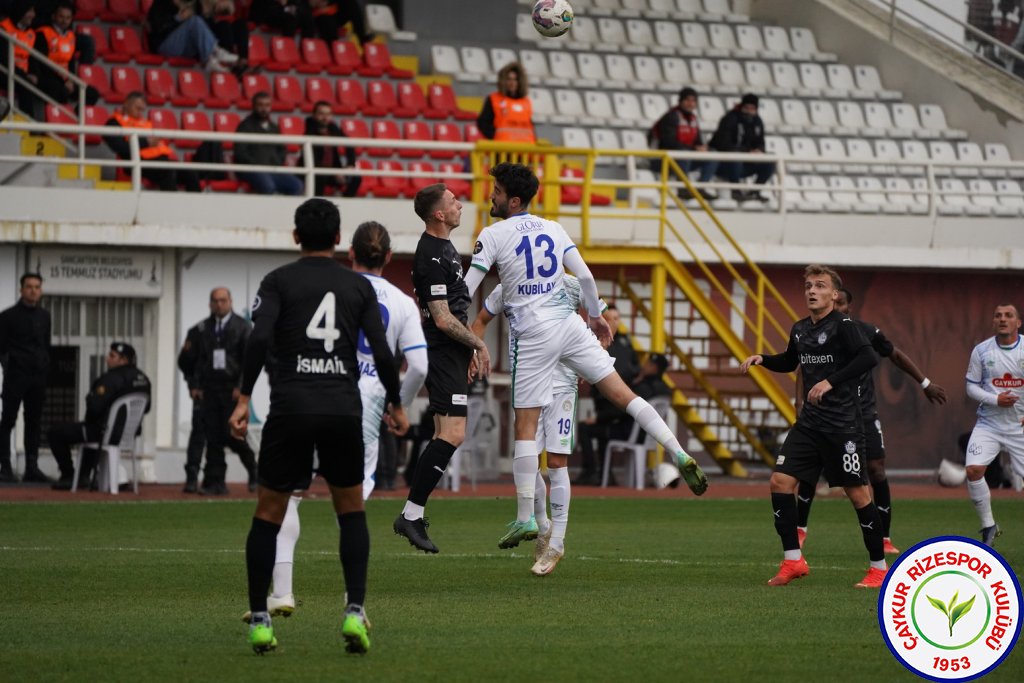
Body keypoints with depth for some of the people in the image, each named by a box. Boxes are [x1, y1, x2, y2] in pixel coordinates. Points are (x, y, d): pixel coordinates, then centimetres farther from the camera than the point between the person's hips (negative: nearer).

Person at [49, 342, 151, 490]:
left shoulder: (112, 378, -22)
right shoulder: (143, 379, 4)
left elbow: (94, 407, -27)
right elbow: (145, 408, 14)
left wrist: (89, 398, -5)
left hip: (106, 433, -9)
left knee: (56, 432, 3)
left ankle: (68, 476, 11)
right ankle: (84, 475, 38)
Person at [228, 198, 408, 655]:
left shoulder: (278, 282, 5)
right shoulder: (359, 287, 10)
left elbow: (259, 338, -11)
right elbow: (381, 352, 5)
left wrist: (244, 398, -10)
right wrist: (396, 405, 18)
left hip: (290, 409, -1)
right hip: (343, 409, 1)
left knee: (268, 514, 10)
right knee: (351, 511, 16)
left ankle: (259, 621, 5)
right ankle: (355, 611, 0)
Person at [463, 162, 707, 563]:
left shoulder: (493, 236, -4)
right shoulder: (553, 230, 10)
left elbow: (466, 290, -6)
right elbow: (585, 277, 10)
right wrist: (597, 316, 25)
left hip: (533, 337, -5)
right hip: (569, 325, 5)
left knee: (525, 426, 0)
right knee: (622, 394, 7)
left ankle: (525, 518, 1)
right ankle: (680, 455, -4)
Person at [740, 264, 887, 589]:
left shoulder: (843, 326, -11)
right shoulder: (800, 330, 11)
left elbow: (869, 358, -25)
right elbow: (789, 362, 30)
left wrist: (831, 382, -29)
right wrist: (762, 359, 11)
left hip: (842, 424, -7)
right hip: (809, 423, 7)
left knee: (857, 493, -3)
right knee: (780, 482, -3)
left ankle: (879, 568, 8)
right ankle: (793, 561, 4)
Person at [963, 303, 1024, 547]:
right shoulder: (981, 351, -1)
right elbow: (971, 387, 3)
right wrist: (995, 400, -14)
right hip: (989, 424, 1)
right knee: (974, 470, -17)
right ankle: (988, 527, 0)